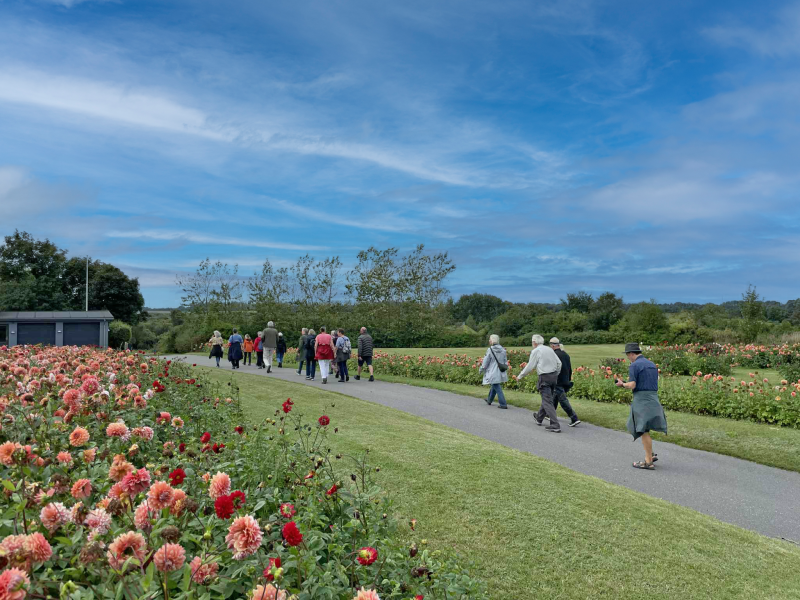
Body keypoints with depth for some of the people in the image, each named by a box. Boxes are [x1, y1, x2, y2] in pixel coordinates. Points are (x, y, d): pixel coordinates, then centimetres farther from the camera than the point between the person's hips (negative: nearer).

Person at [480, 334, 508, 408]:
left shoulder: (490, 350, -15)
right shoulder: (502, 350, 2)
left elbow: (485, 362, -7)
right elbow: (506, 362, 10)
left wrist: (481, 370, 8)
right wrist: (505, 370, 22)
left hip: (494, 373, -6)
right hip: (501, 373, 7)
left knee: (497, 388, -1)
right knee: (493, 386, 22)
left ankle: (503, 404, -3)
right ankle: (489, 400, 38)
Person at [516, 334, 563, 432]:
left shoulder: (535, 351, -7)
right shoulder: (549, 349, 11)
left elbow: (529, 366, -6)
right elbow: (559, 363, 11)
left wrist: (520, 376, 6)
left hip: (544, 378, -7)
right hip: (553, 376, 7)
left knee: (547, 401, -5)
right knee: (546, 399, 20)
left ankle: (555, 426, -12)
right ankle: (539, 418, 39)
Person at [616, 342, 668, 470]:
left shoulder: (634, 365, -9)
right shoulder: (652, 364, 16)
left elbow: (632, 386, -16)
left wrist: (623, 384, 5)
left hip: (641, 400, -8)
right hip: (654, 399, 8)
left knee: (643, 430, -3)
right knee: (641, 429, 19)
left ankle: (648, 462, 0)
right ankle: (650, 455, 17)